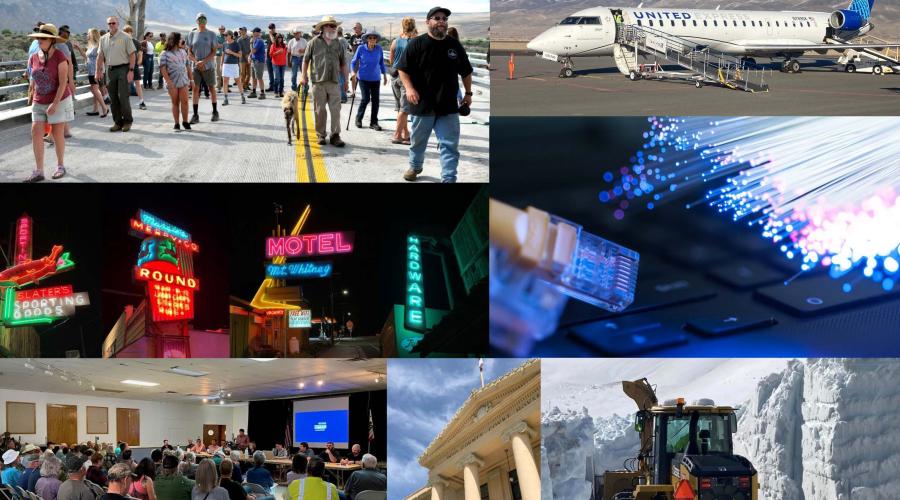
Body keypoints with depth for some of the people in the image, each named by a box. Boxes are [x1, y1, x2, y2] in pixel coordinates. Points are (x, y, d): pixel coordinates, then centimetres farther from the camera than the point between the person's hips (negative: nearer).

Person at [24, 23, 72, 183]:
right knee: (36, 133, -6)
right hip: (40, 102, 5)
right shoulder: (34, 59, 0)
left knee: (58, 134, 3)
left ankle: (61, 166, 23)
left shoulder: (60, 57, -16)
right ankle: (38, 171, -3)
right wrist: (34, 99, 15)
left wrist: (55, 103, -24)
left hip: (59, 100, -5)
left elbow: (63, 82, -19)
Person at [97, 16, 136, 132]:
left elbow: (132, 55, -5)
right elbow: (101, 56, 14)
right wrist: (98, 70, 7)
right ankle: (118, 122, 12)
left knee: (122, 96, -10)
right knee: (113, 98, 5)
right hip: (110, 70, 5)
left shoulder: (125, 37, -3)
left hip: (123, 69, -5)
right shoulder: (103, 39, 11)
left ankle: (127, 121, 2)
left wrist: (131, 70, -12)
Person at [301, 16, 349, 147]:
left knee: (336, 109, -5)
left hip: (334, 82, 2)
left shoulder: (338, 44, 12)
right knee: (320, 110, 3)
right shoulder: (314, 43, 2)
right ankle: (321, 135, 13)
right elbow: (306, 59, 7)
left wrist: (345, 80, 15)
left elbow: (343, 63, 17)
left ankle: (335, 136, -2)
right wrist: (304, 75, 2)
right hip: (318, 81, -2)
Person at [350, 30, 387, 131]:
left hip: (375, 78, 3)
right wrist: (353, 72, -12)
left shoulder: (379, 49, -1)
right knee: (366, 98, -10)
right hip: (364, 78, -3)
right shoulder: (361, 48, -7)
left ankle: (374, 122, 11)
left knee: (375, 99, 1)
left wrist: (384, 75, 16)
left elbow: (381, 63, 13)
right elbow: (354, 61, 2)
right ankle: (358, 119, 11)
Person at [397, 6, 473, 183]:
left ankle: (449, 179, -6)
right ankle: (415, 167, 40)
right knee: (418, 140, 17)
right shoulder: (417, 44, -5)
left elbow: (466, 72, 16)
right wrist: (409, 88, -16)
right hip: (422, 103, -1)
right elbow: (403, 69, -3)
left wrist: (468, 93, 13)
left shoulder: (454, 45, 5)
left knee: (450, 145, -6)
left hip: (448, 105, 1)